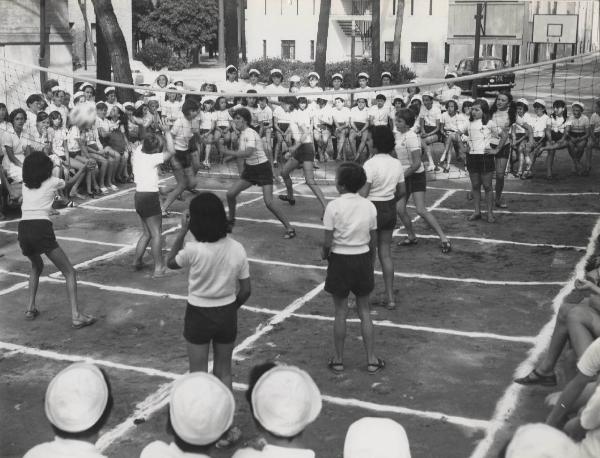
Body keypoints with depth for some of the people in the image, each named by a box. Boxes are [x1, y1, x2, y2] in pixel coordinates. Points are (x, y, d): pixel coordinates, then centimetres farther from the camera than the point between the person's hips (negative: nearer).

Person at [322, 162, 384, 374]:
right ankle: (371, 360, 18)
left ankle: (338, 360, 21)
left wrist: (324, 252, 6)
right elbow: (373, 241, 2)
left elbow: (328, 241, -15)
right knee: (364, 311, 14)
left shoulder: (334, 206, -15)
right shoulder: (369, 206, -3)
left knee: (340, 312, 9)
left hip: (340, 261, -3)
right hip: (363, 259, 3)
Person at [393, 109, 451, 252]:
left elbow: (416, 163, -24)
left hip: (416, 176, -8)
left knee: (421, 210, -12)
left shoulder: (411, 137, -21)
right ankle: (411, 237, 21)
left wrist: (401, 175, -19)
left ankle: (444, 239, -5)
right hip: (404, 176, 8)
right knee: (400, 209, 3)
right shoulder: (398, 134, 4)